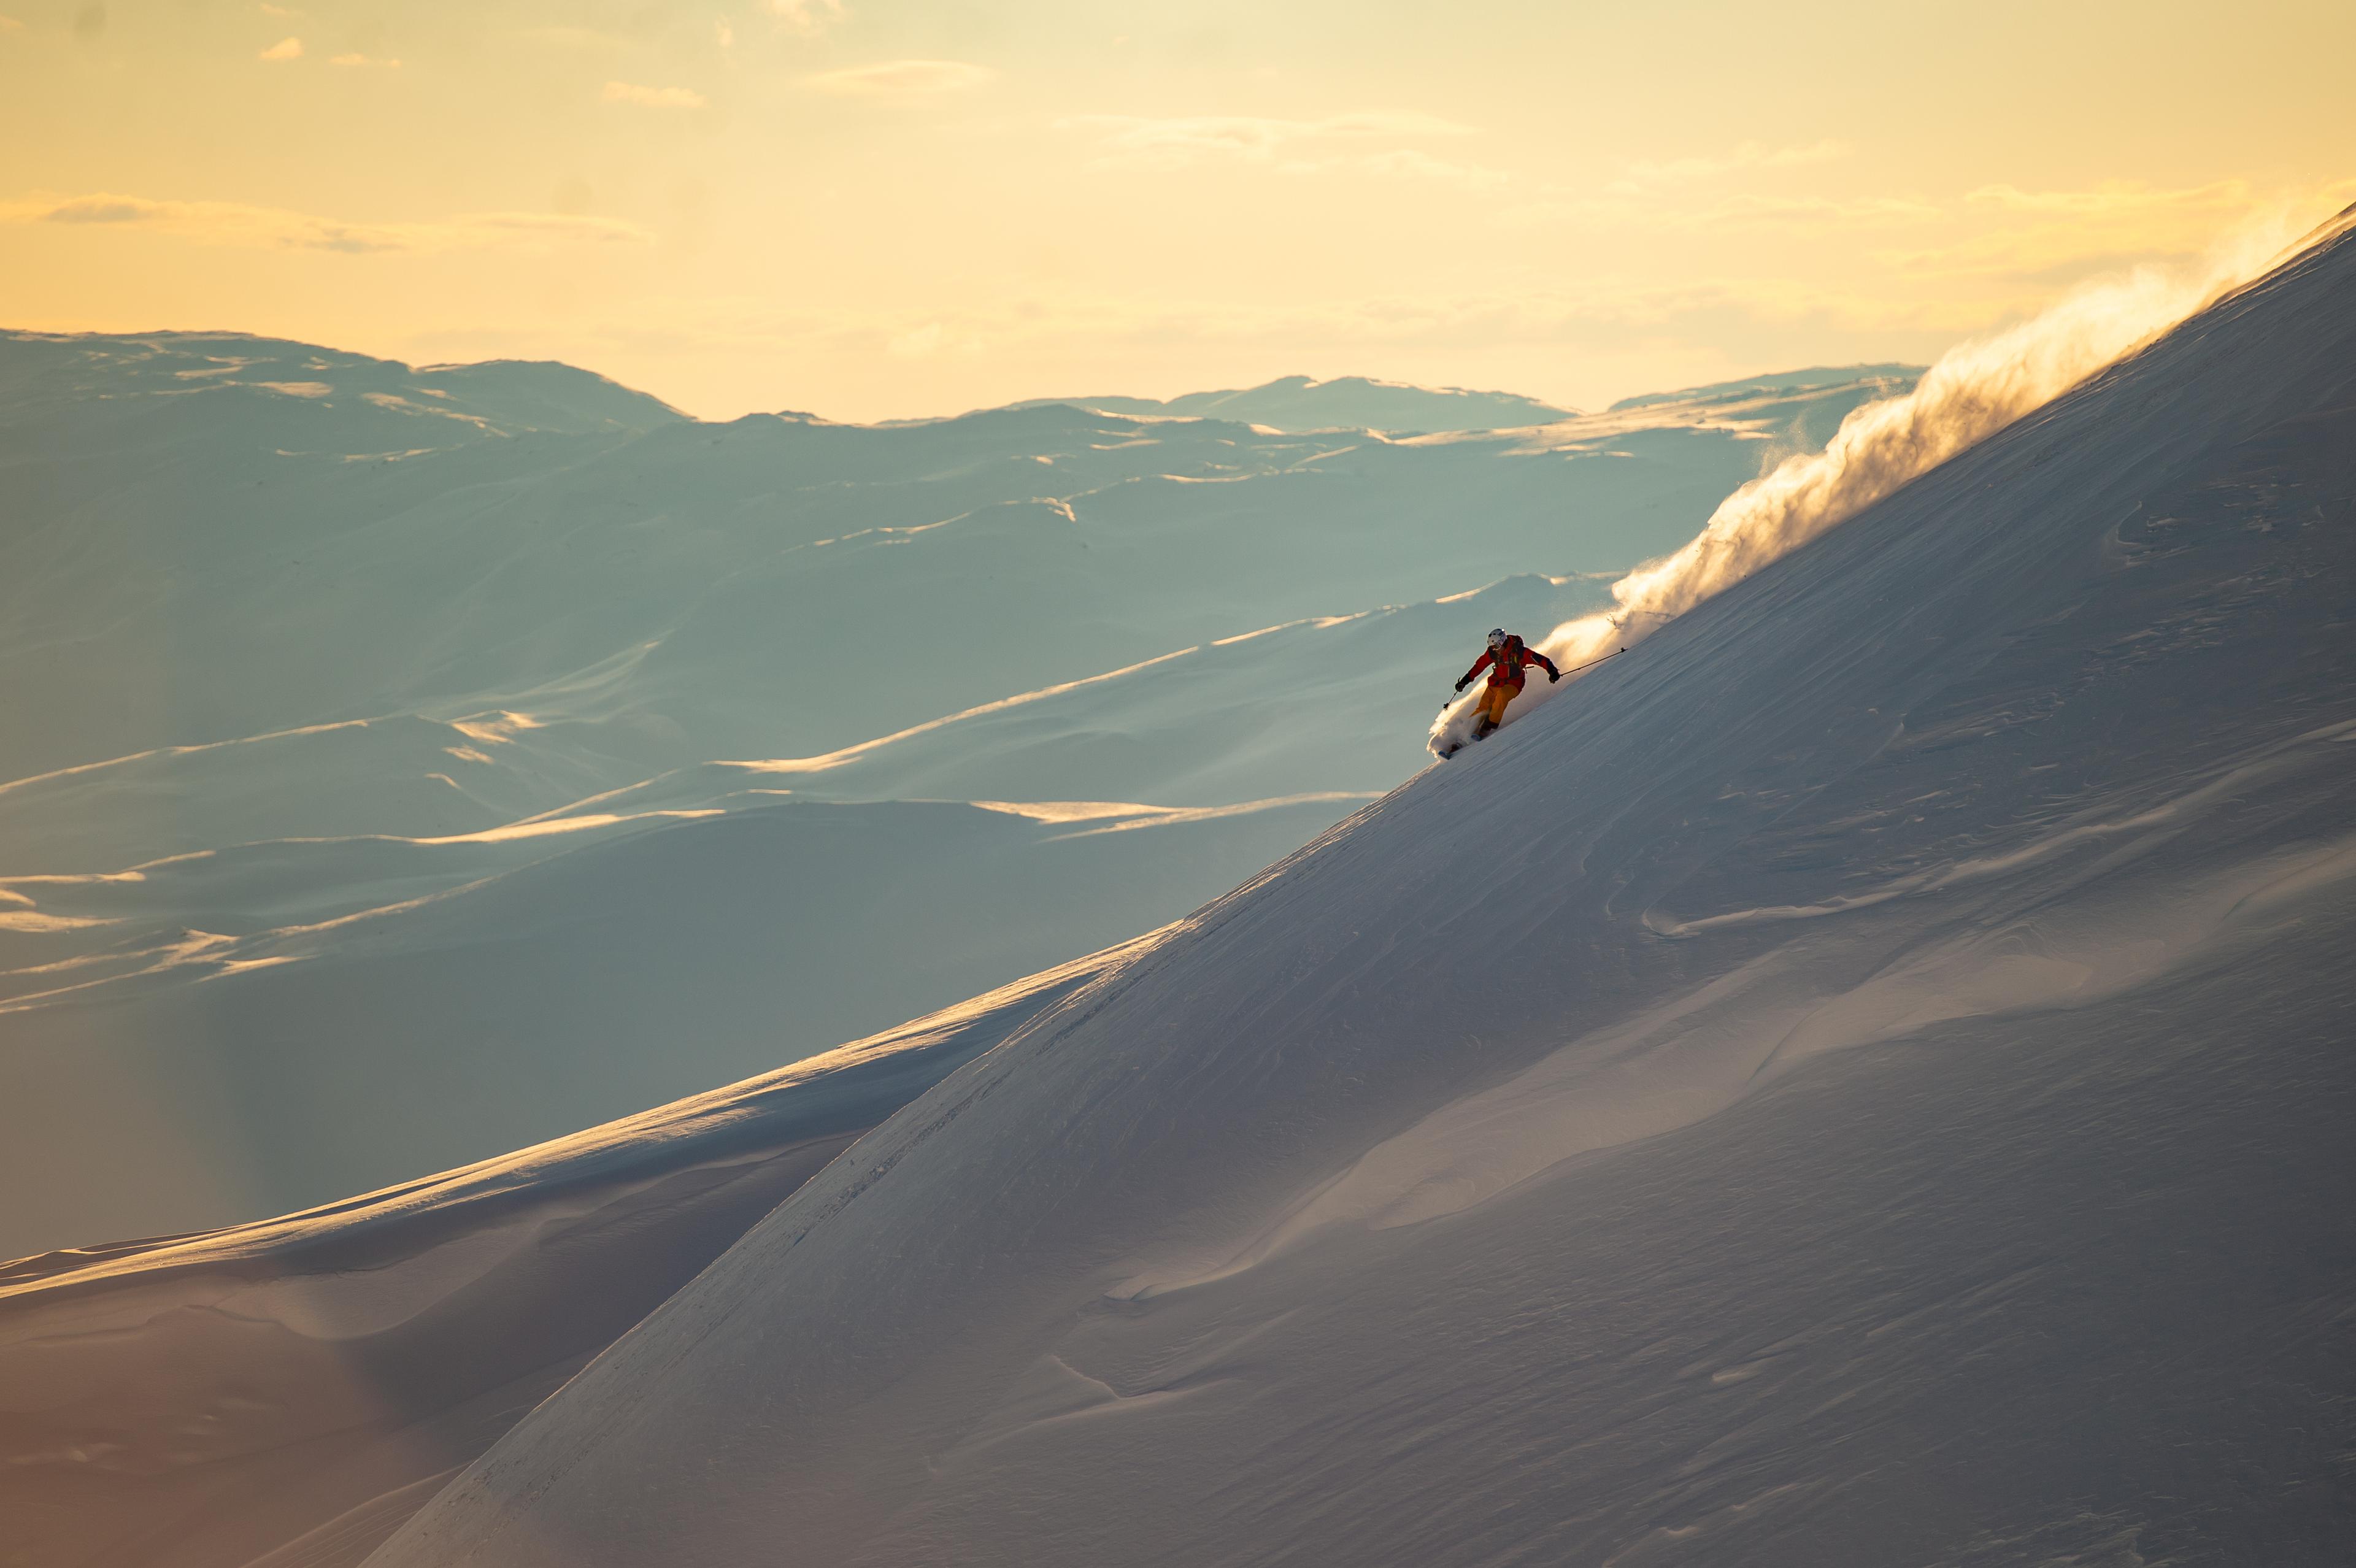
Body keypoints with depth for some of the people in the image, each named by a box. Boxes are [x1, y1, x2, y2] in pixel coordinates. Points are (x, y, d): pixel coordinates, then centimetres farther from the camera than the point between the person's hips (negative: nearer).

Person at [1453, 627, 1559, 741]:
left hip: (1513, 684, -4)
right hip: (1496, 682, 4)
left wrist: (1553, 671, -36)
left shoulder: (1519, 651, -20)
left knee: (1501, 695, -34)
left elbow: (1542, 660, -21)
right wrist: (1465, 680, 8)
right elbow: (1479, 665, 7)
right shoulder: (1493, 652, -6)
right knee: (1483, 708, -10)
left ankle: (1488, 728, -31)